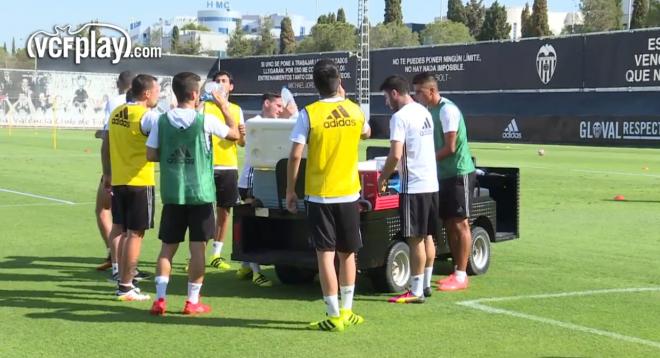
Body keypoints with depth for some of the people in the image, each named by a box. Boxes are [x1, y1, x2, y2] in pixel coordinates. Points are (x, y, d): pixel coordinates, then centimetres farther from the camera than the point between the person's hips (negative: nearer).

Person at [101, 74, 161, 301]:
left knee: (119, 229, 16)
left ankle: (123, 277, 22)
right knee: (135, 233, -1)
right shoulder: (147, 116, -13)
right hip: (140, 182, -7)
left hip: (117, 180, 7)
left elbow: (105, 146, 12)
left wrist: (107, 175, 18)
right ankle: (126, 287, 2)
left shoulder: (116, 112, 7)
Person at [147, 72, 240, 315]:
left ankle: (160, 298, 4)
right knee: (198, 247, 5)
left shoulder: (162, 121, -2)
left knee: (167, 246, 10)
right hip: (200, 193, -3)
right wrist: (224, 107, 15)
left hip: (172, 193, 3)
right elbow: (235, 134, 5)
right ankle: (193, 301, 9)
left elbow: (151, 155, 0)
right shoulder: (205, 120, -8)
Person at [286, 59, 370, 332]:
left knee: (326, 255, 0)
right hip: (349, 193, 3)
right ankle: (347, 311, 23)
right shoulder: (354, 110, 1)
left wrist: (290, 191, -1)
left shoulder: (309, 114, -10)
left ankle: (334, 317, 1)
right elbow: (366, 133, 23)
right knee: (347, 253, 15)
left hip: (320, 195, -3)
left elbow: (295, 155, -12)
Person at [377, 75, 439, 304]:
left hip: (413, 186, -9)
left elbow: (395, 155, -22)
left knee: (416, 239, -4)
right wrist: (395, 170, 23)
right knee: (427, 236, 14)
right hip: (431, 183, 9)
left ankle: (416, 292, 0)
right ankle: (426, 284, 22)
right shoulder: (424, 113, 13)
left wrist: (383, 177, -7)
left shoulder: (400, 117, -14)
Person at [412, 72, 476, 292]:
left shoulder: (447, 110, -17)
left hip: (459, 174, -9)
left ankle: (461, 276, 0)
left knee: (460, 224, -4)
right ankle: (457, 271, 19)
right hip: (444, 175, 9)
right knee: (449, 224, 11)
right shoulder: (430, 111, 11)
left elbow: (450, 147, -19)